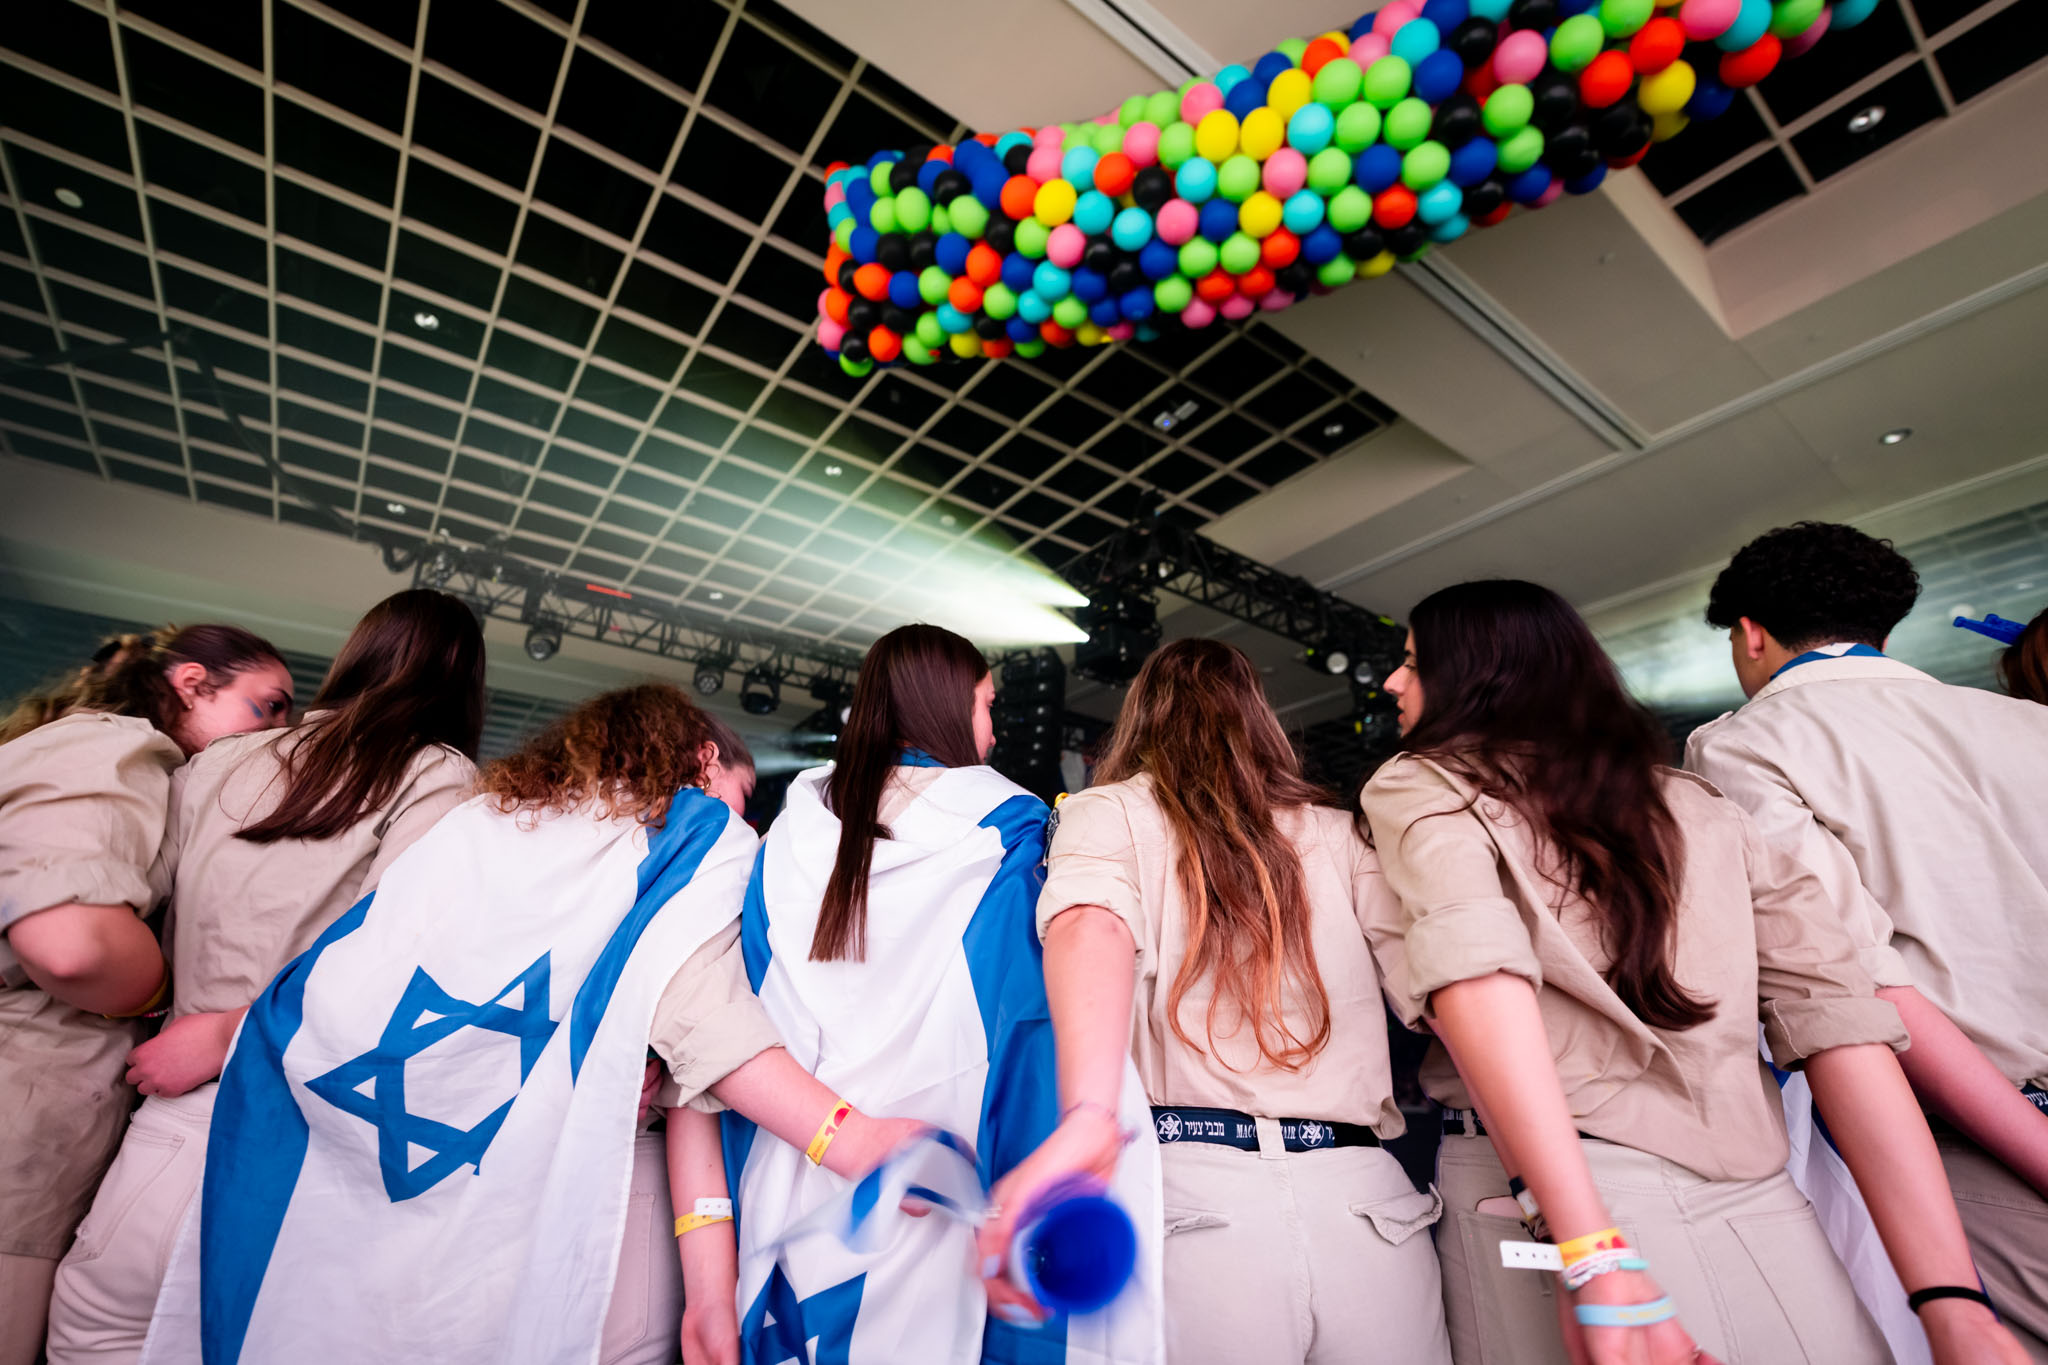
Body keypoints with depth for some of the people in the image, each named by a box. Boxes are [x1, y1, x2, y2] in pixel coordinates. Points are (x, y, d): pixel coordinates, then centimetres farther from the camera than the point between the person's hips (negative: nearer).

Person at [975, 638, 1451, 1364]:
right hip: (1365, 1194, 3)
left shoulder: (1109, 811, 5)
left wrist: (1087, 1115, -30)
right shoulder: (1333, 833, 13)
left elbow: (1094, 926, -16)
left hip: (1196, 1182, -2)